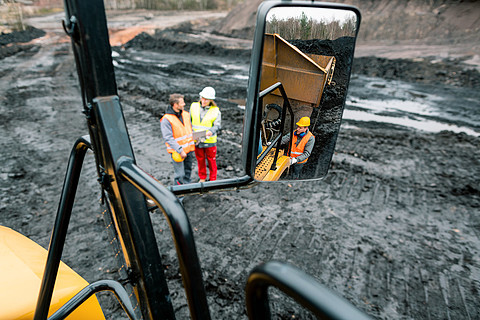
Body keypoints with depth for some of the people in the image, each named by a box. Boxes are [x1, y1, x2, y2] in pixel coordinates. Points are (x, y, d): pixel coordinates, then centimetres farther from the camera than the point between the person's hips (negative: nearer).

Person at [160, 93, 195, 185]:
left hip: (189, 149, 7)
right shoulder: (166, 119, -17)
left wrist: (193, 143, 12)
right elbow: (168, 138, -20)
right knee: (180, 174, -2)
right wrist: (180, 150, -24)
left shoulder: (186, 114, 4)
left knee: (188, 171, 18)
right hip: (177, 151, -6)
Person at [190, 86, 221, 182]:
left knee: (211, 161, 10)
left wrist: (210, 132, -36)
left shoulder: (216, 111, -7)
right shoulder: (194, 106, 0)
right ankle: (202, 178, 36)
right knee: (200, 160, 17)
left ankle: (213, 179, 30)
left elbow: (217, 125, -15)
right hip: (196, 140, 2)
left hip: (210, 141, -2)